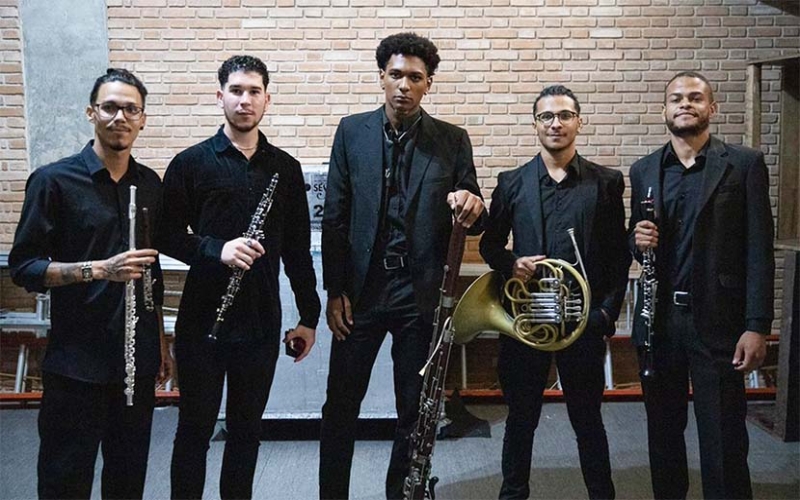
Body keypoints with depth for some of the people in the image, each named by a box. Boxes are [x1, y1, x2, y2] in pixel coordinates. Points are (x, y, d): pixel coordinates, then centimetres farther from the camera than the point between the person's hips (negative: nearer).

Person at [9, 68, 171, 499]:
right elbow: (23, 268, -9)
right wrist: (99, 269, -22)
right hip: (76, 362, -4)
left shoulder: (149, 184, 8)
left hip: (138, 359, 5)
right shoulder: (53, 181, -8)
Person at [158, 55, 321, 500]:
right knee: (195, 428, 9)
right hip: (202, 319, -2)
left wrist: (309, 315, 8)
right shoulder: (191, 163, -2)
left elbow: (297, 247, 9)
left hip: (262, 321, 2)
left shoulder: (285, 168, 6)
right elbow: (168, 235, -2)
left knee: (247, 428, 14)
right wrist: (217, 249, -20)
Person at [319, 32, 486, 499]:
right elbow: (335, 217, 2)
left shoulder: (453, 140, 1)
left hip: (422, 294, 0)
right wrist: (335, 291, -1)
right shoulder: (352, 131, 2)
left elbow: (473, 223, 3)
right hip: (362, 288, 0)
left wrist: (474, 207, -22)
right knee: (341, 406, 7)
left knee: (416, 410, 11)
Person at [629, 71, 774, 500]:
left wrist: (757, 327, -11)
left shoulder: (744, 164, -1)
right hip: (658, 320, 4)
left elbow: (759, 251, -5)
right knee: (662, 431, 14)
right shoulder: (644, 170, 10)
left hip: (717, 320, -3)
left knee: (723, 440, 2)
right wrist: (638, 240, -9)